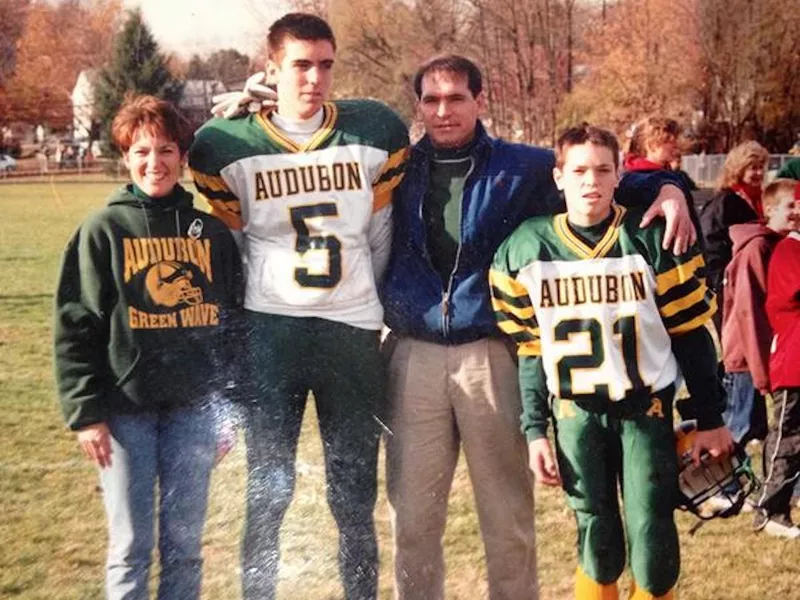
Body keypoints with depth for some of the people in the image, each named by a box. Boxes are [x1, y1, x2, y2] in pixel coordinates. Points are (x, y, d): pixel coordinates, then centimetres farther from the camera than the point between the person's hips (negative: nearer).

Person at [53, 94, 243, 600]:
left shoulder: (214, 233, 6)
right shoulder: (103, 231, -1)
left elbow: (233, 325, 10)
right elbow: (75, 327, -3)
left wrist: (230, 408, 7)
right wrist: (85, 412, -8)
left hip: (193, 409, 2)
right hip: (125, 410, -2)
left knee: (185, 542, 8)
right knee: (131, 546, 4)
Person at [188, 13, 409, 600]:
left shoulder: (377, 132, 0)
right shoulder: (227, 144, -4)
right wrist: (261, 295, 9)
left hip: (353, 329, 1)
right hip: (270, 330, -1)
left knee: (355, 491, 10)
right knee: (268, 489, 6)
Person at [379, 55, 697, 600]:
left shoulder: (525, 168, 4)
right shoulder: (398, 171, 10)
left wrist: (668, 189, -7)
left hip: (490, 354, -1)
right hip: (413, 355, 2)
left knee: (507, 510, 6)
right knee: (413, 509, 8)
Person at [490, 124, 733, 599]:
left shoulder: (653, 241, -7)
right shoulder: (526, 250, -3)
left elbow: (691, 336, -1)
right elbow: (530, 352, 4)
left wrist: (710, 418, 0)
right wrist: (535, 431, 2)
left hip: (646, 405, -1)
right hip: (576, 412, 1)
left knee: (653, 538, -3)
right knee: (597, 539, 6)